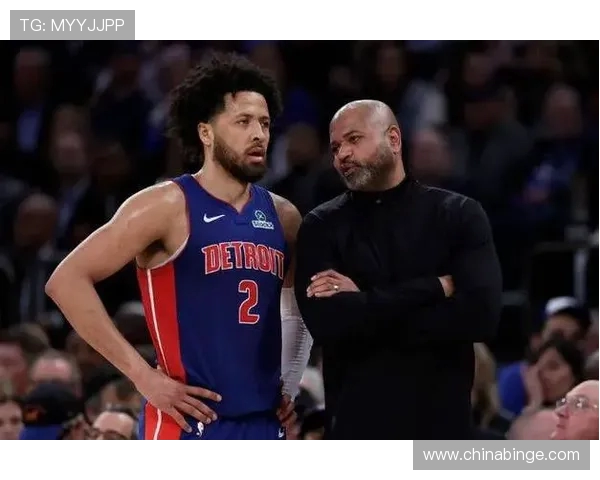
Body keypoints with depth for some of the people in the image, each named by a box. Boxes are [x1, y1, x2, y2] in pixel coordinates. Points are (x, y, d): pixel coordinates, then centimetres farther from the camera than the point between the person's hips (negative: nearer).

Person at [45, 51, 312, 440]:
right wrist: (142, 375, -15)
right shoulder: (168, 207, -7)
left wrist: (291, 382, 16)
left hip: (264, 426, 7)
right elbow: (67, 280, -12)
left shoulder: (282, 217, 12)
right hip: (187, 425, -7)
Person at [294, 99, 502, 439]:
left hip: (442, 426, 0)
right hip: (358, 429, 0)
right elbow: (327, 322, -12)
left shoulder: (458, 215, 4)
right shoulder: (323, 227, 5)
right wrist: (434, 287, -12)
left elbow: (480, 314, -12)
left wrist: (364, 308, -10)